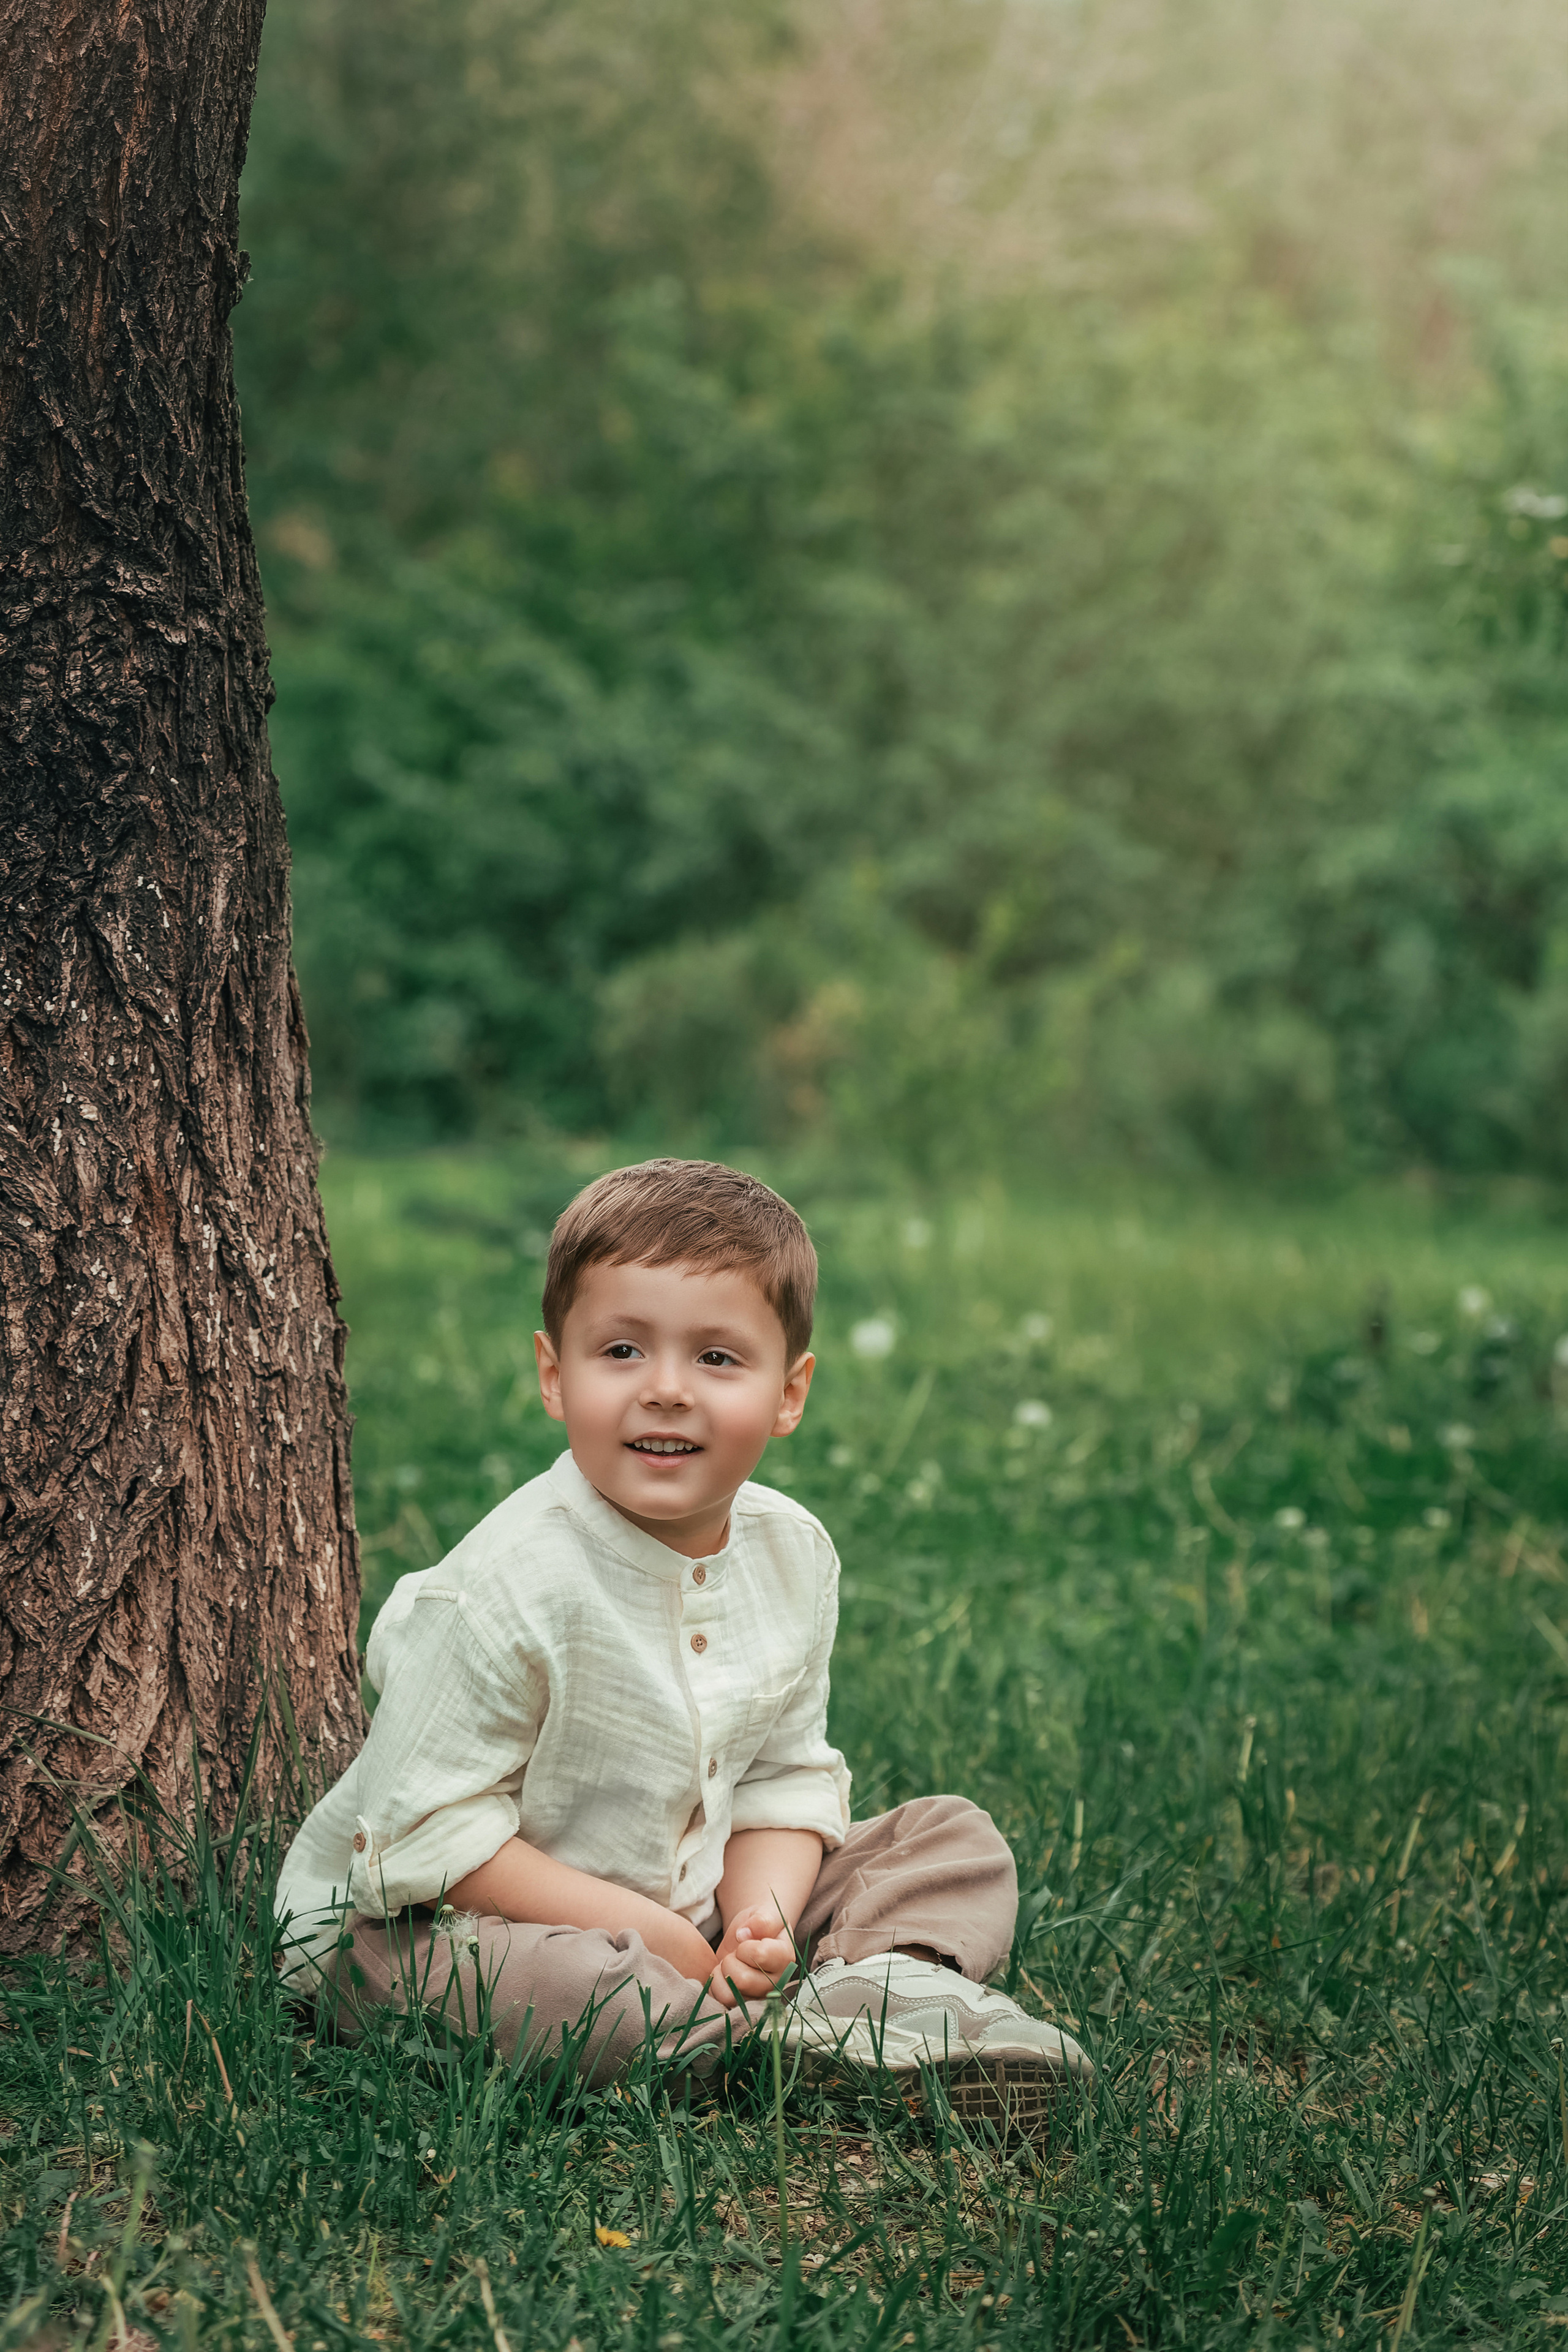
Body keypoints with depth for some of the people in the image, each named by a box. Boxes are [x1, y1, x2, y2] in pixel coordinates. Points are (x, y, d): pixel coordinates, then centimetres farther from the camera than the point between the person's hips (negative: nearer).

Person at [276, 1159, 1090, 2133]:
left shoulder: (795, 1555, -4)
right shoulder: (510, 1586, -25)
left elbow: (787, 1777, 4)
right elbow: (429, 1834, -24)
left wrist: (758, 1919, -18)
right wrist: (649, 1937, -25)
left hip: (693, 1909, 7)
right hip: (445, 1925, -7)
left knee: (957, 1839, 3)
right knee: (541, 1981, -41)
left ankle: (888, 1981, -26)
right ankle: (809, 2036, -28)